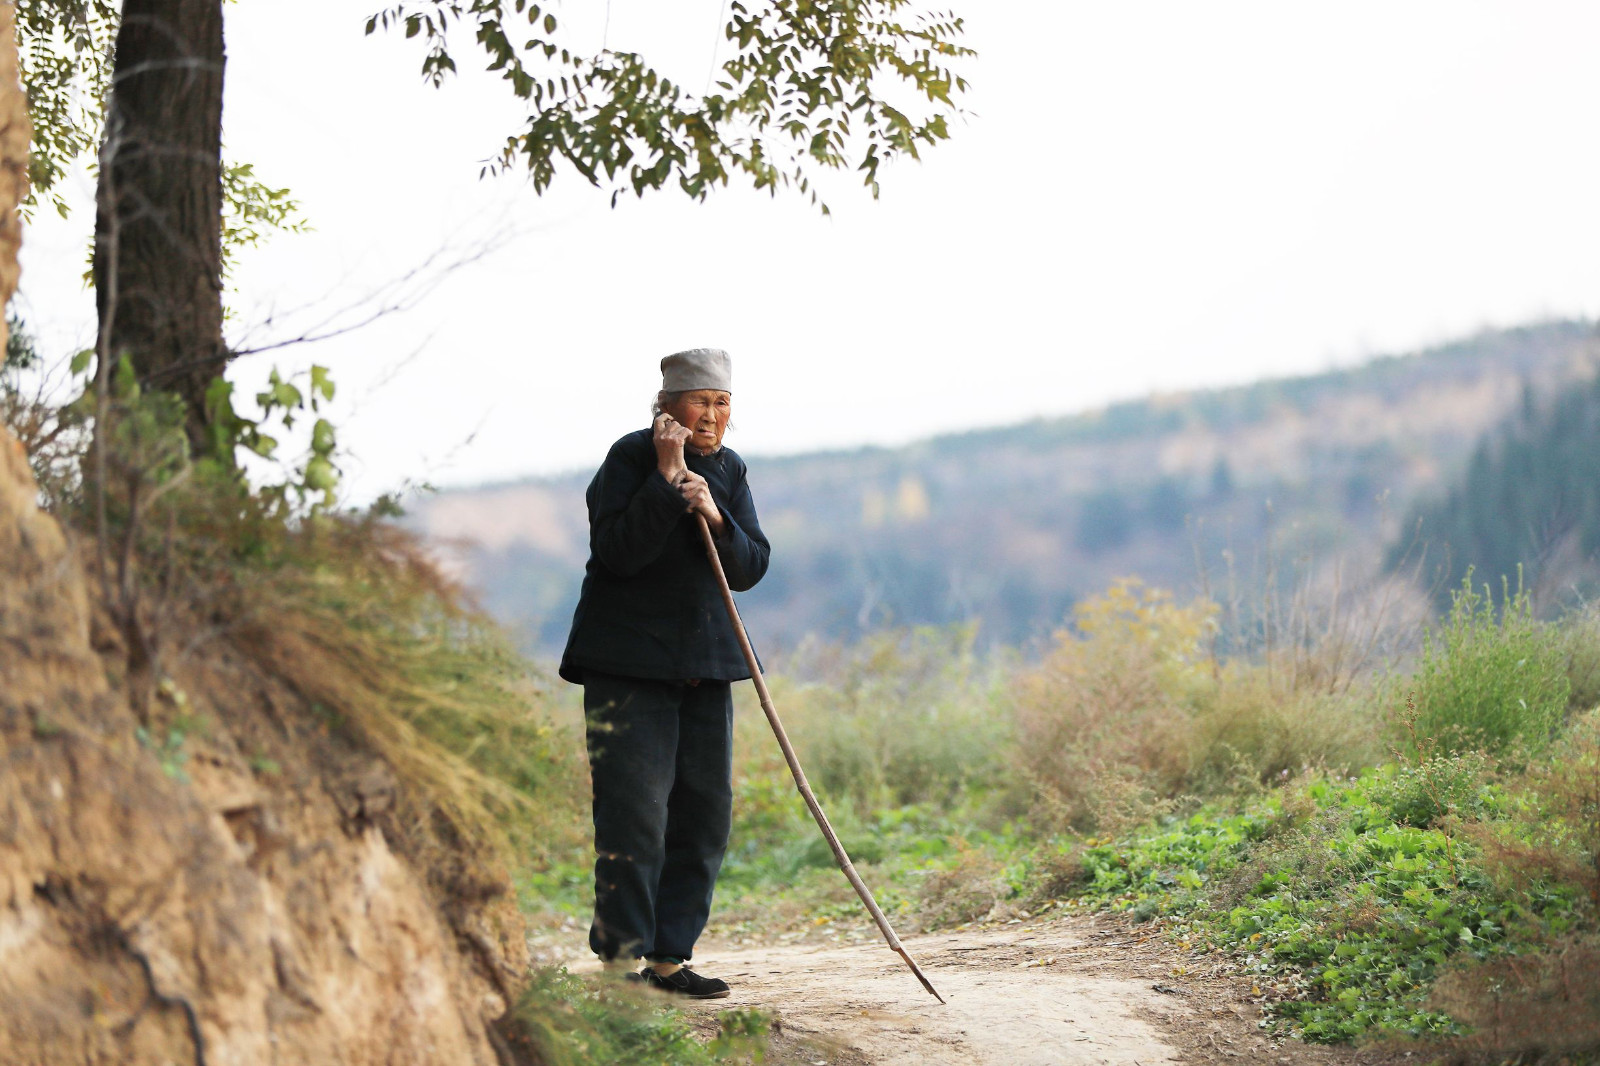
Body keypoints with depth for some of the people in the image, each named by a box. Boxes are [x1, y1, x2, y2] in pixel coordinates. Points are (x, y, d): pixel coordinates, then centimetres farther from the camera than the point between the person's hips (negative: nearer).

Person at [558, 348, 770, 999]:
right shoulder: (630, 458, -7)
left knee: (705, 810, 4)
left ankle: (669, 957, 11)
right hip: (628, 663, -6)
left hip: (704, 664, 6)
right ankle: (621, 956, -4)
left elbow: (750, 568, 4)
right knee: (634, 810, -11)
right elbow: (618, 551, -19)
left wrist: (714, 517, -14)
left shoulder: (729, 471, 10)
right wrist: (667, 477, -21)